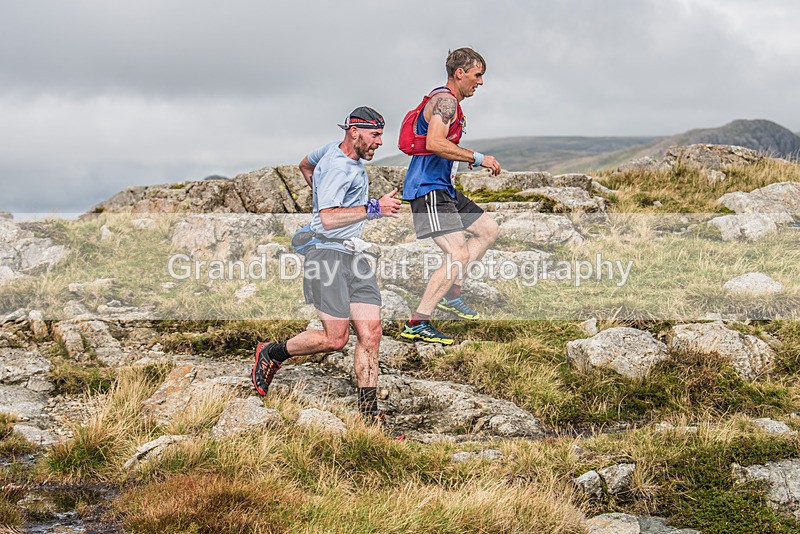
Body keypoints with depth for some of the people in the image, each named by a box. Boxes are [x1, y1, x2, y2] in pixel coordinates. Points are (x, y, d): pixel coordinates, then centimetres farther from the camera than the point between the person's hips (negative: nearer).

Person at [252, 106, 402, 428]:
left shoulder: (339, 151, 14)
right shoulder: (336, 167, -16)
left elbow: (305, 165, 34)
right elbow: (328, 219, -29)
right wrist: (372, 209, -31)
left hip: (356, 256, 9)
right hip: (329, 255, -9)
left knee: (370, 334, -1)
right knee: (335, 338, -9)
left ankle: (368, 416, 2)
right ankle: (272, 354, 16)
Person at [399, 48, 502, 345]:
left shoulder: (449, 101, 19)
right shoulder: (445, 100, -14)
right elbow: (434, 143, -30)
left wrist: (463, 157, 22)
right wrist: (477, 158, -24)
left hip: (443, 189, 11)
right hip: (429, 190, -11)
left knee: (489, 230, 19)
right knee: (457, 255, -18)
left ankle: (451, 294, 18)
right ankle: (416, 324, -16)